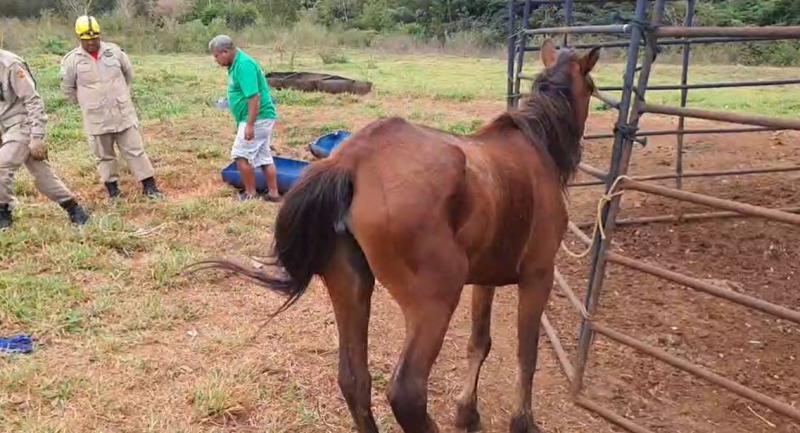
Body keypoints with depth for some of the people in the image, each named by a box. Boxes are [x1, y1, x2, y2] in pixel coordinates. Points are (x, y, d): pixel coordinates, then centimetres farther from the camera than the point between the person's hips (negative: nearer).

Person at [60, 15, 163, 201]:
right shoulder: (72, 60, -6)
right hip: (96, 118, 0)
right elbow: (67, 88, 6)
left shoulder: (114, 51, -2)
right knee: (105, 156, 11)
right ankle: (113, 189, 23)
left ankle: (149, 186, 10)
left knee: (135, 151, 4)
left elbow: (129, 74, 14)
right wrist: (86, 102, 9)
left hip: (124, 114, 1)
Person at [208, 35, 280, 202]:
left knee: (241, 155, -4)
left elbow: (254, 97, -25)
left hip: (257, 118, -10)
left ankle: (250, 193, 5)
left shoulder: (244, 65, -19)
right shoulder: (237, 64, 11)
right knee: (264, 157, 11)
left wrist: (250, 125, -26)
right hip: (262, 118, 10)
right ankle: (273, 193, 15)